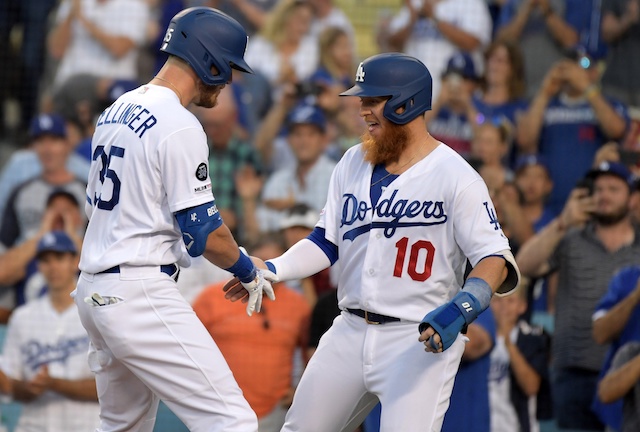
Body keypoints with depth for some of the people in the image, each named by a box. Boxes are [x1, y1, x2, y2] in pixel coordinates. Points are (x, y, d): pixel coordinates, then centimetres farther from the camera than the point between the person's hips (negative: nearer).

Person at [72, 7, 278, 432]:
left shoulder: (116, 111, 14)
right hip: (140, 296, -10)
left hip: (92, 292, 10)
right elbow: (204, 234, -16)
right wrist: (249, 271, 2)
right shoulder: (180, 126, -14)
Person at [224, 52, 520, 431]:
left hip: (421, 341, -7)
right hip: (351, 333, 7)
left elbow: (496, 259, -15)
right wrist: (271, 271, -1)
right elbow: (327, 241, 14)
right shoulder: (354, 164, 9)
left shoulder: (455, 177, -11)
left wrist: (459, 310, -31)